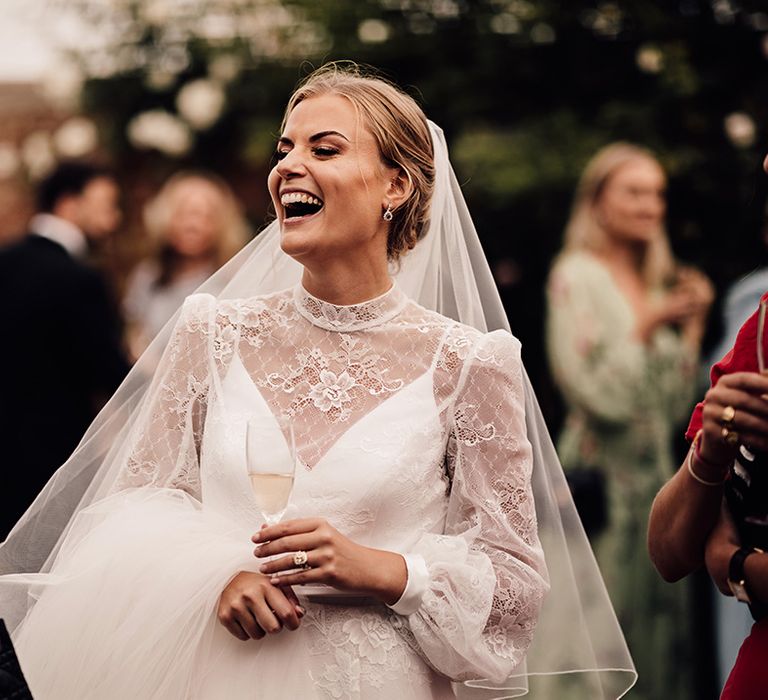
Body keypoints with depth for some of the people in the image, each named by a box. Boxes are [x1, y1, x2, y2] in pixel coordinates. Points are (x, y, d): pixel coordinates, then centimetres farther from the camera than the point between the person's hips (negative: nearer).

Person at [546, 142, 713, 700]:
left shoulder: (653, 281, 15)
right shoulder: (578, 276, -6)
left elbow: (674, 404, 12)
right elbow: (599, 393, -15)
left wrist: (692, 325, 5)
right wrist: (646, 326, -16)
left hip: (655, 470, 7)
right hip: (603, 476, -7)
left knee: (661, 620, 6)